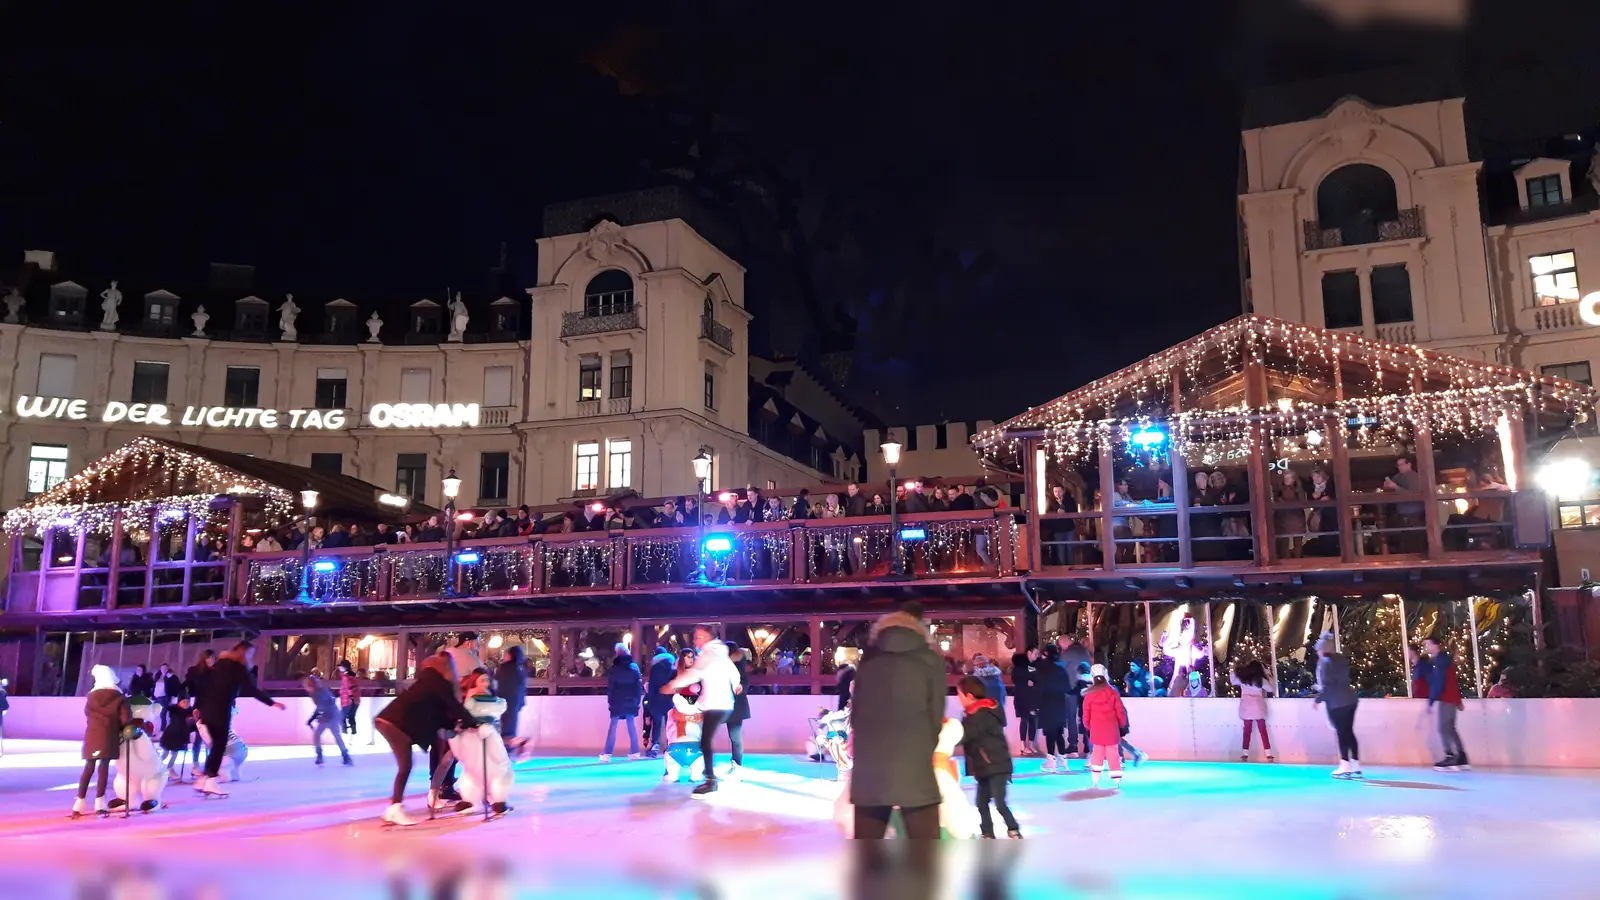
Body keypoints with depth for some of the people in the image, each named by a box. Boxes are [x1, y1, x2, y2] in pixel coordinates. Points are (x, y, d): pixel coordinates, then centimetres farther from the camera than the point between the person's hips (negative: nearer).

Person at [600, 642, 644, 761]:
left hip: (617, 702, -2)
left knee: (613, 727, 1)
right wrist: (637, 700, 7)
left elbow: (610, 686, -4)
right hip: (631, 701, 2)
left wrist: (609, 701, 3)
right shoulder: (634, 666, 3)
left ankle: (607, 754, -3)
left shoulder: (615, 668, -3)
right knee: (632, 726, 8)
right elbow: (639, 685, 3)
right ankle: (635, 752, 4)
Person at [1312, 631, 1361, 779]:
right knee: (1349, 732, 12)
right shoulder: (1342, 659, 11)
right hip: (1350, 699, 8)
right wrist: (1321, 688, 28)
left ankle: (1346, 768, -1)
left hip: (1337, 702, -8)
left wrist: (1317, 699, -3)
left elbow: (1326, 686, -16)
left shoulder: (1325, 662, -13)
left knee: (1342, 733, -3)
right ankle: (1356, 767, 14)